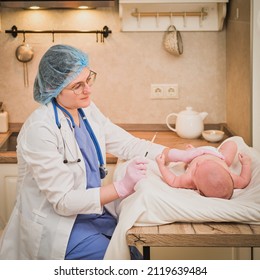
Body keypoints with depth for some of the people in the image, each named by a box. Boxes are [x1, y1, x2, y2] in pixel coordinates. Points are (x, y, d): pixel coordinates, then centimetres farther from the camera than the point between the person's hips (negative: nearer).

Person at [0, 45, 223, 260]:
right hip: (56, 226, -7)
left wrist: (179, 155, -10)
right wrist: (123, 187, -29)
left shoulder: (87, 110, 2)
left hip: (93, 213, 7)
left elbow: (128, 144, 4)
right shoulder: (40, 130, -23)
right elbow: (63, 200, -23)